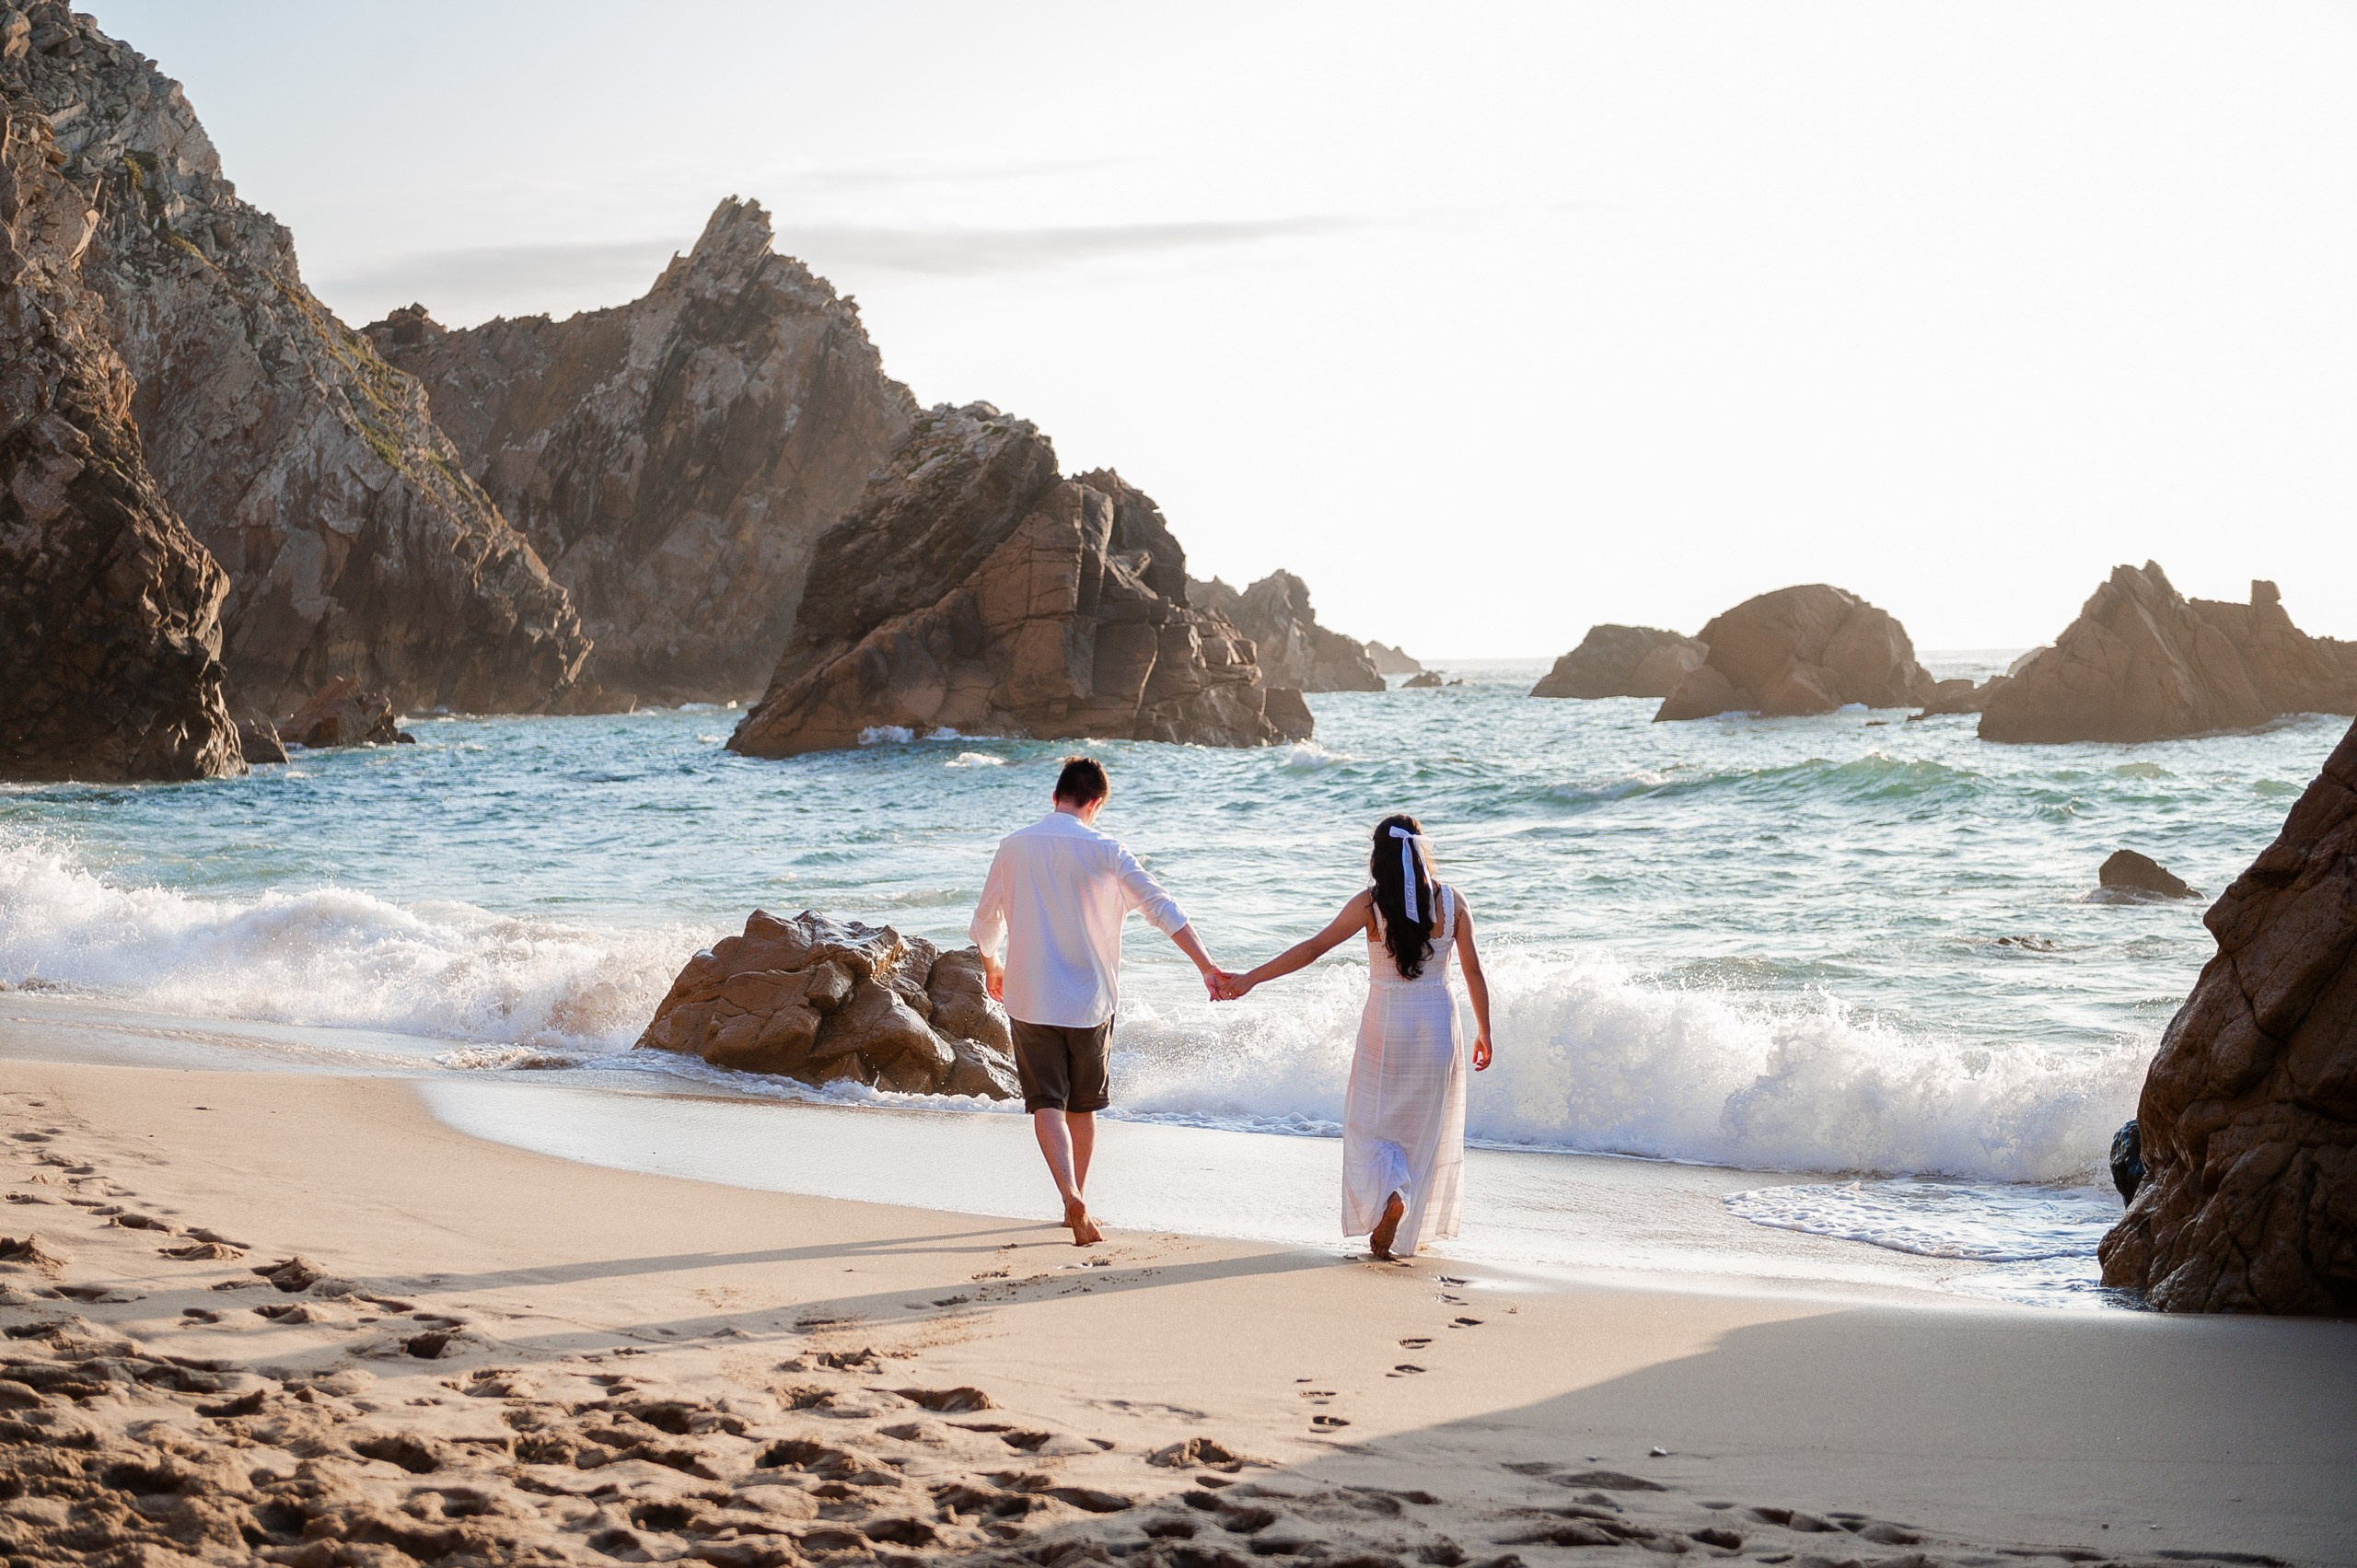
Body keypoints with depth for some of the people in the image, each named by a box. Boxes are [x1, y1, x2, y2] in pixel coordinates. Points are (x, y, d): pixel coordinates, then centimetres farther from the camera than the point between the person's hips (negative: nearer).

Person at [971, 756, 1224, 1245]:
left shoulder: (1014, 848, -1)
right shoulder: (1105, 852, -7)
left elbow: (986, 920, 11)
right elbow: (1160, 907, -12)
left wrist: (991, 965, 30)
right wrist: (1206, 965, -9)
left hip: (1030, 998, 0)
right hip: (1089, 999, 0)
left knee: (1046, 1103, -2)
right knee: (1083, 1105, 16)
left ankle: (1072, 1197, -22)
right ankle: (1076, 1202, 25)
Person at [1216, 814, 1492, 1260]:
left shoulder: (1371, 903, -10)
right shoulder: (1452, 903, -4)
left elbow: (1314, 947, -15)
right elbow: (1474, 973, 0)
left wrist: (1249, 978, -13)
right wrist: (1484, 1033, 12)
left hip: (1385, 1023, -2)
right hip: (1438, 1023, 2)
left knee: (1371, 1120, 11)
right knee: (1425, 1125, 13)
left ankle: (1390, 1194, -16)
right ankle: (1411, 1231, 14)